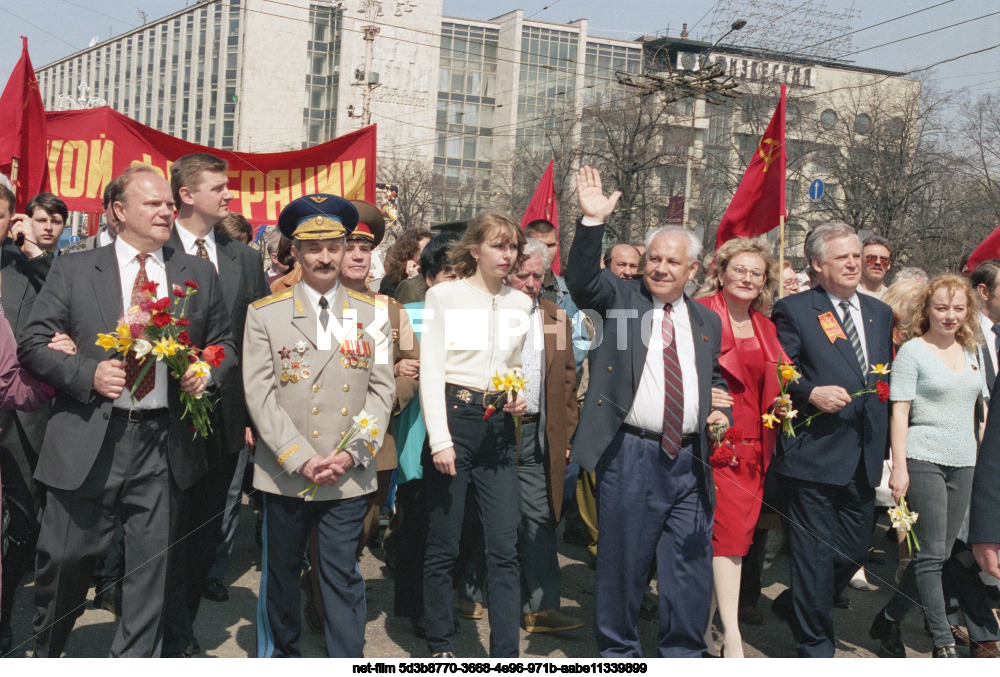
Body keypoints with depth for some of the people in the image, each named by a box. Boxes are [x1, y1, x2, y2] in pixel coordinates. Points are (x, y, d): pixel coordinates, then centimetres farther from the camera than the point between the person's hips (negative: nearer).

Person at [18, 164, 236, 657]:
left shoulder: (198, 274, 9)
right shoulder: (73, 270, 3)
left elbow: (223, 343, 16)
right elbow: (33, 344, 1)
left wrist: (207, 373, -5)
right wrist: (88, 373, -14)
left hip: (164, 444, 2)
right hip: (89, 440, -1)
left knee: (152, 567, 9)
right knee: (65, 558, 8)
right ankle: (45, 652, 35)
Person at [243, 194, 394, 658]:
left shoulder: (372, 315, 7)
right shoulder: (264, 314, 2)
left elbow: (381, 389, 4)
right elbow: (260, 394, -4)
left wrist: (351, 454, -8)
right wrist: (301, 458, -12)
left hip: (350, 476, 0)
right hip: (285, 474, 0)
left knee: (343, 577, 2)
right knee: (280, 572, 13)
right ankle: (280, 654, 32)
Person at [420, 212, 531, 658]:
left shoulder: (520, 303, 12)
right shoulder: (444, 295, -1)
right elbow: (431, 371, -6)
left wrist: (522, 396, 0)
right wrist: (440, 439, -13)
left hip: (498, 426, 4)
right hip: (453, 417, -4)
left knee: (504, 546, 0)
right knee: (443, 545, 4)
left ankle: (506, 655, 6)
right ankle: (440, 647, 20)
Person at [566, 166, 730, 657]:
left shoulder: (707, 321, 15)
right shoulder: (621, 298, 3)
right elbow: (582, 281, -15)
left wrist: (721, 410, 3)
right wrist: (593, 222, -26)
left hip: (690, 460, 4)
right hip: (631, 455, -3)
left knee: (691, 566, 9)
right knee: (621, 562, 6)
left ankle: (683, 654, 25)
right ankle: (618, 652, 22)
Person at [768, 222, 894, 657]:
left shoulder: (880, 313, 15)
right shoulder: (793, 310, -5)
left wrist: (883, 439, 13)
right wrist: (812, 393, -23)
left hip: (864, 457, 7)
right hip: (814, 454, -6)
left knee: (855, 548, 14)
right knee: (816, 551, 0)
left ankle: (794, 607, 37)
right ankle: (815, 644, 16)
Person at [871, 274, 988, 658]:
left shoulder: (970, 353, 13)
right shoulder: (912, 351, -3)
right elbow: (899, 412, -7)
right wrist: (899, 467, -13)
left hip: (963, 464, 6)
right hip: (924, 460, -6)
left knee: (939, 554, 7)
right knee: (931, 555, -3)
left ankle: (888, 622, 20)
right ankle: (944, 643, 5)